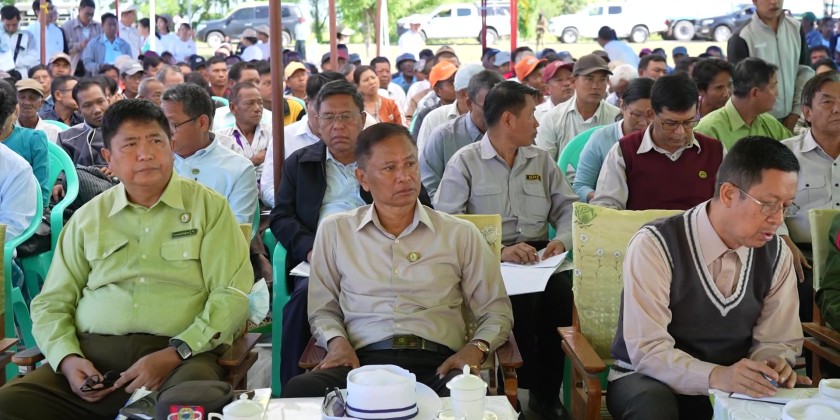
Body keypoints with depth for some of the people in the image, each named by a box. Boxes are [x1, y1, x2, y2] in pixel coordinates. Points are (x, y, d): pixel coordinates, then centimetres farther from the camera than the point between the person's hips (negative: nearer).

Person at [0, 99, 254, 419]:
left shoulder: (208, 207, 8)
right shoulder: (87, 218, 16)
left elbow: (232, 294, -1)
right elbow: (51, 303, 16)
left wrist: (174, 354, -14)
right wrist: (68, 357, -6)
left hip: (182, 354, -3)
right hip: (92, 358, 3)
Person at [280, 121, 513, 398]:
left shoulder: (461, 234, 13)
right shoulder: (334, 231, 15)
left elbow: (497, 311, 15)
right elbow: (323, 310, 19)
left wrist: (476, 348, -5)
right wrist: (337, 341, -3)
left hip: (436, 365, -1)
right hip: (363, 361, 2)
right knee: (299, 390, -33)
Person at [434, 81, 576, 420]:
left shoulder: (542, 160, 18)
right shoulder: (465, 162, 1)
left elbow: (568, 208, 14)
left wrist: (561, 240, -9)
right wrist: (498, 251, -21)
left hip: (538, 259, 4)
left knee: (564, 295, -27)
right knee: (522, 301, -34)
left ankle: (546, 392, -7)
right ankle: (516, 388, -11)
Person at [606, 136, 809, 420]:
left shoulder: (777, 255, -2)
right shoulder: (655, 245, -19)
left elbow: (777, 340, 4)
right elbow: (648, 349, -24)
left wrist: (772, 364, -21)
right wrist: (716, 375, -40)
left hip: (734, 385, 5)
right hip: (655, 383, -4)